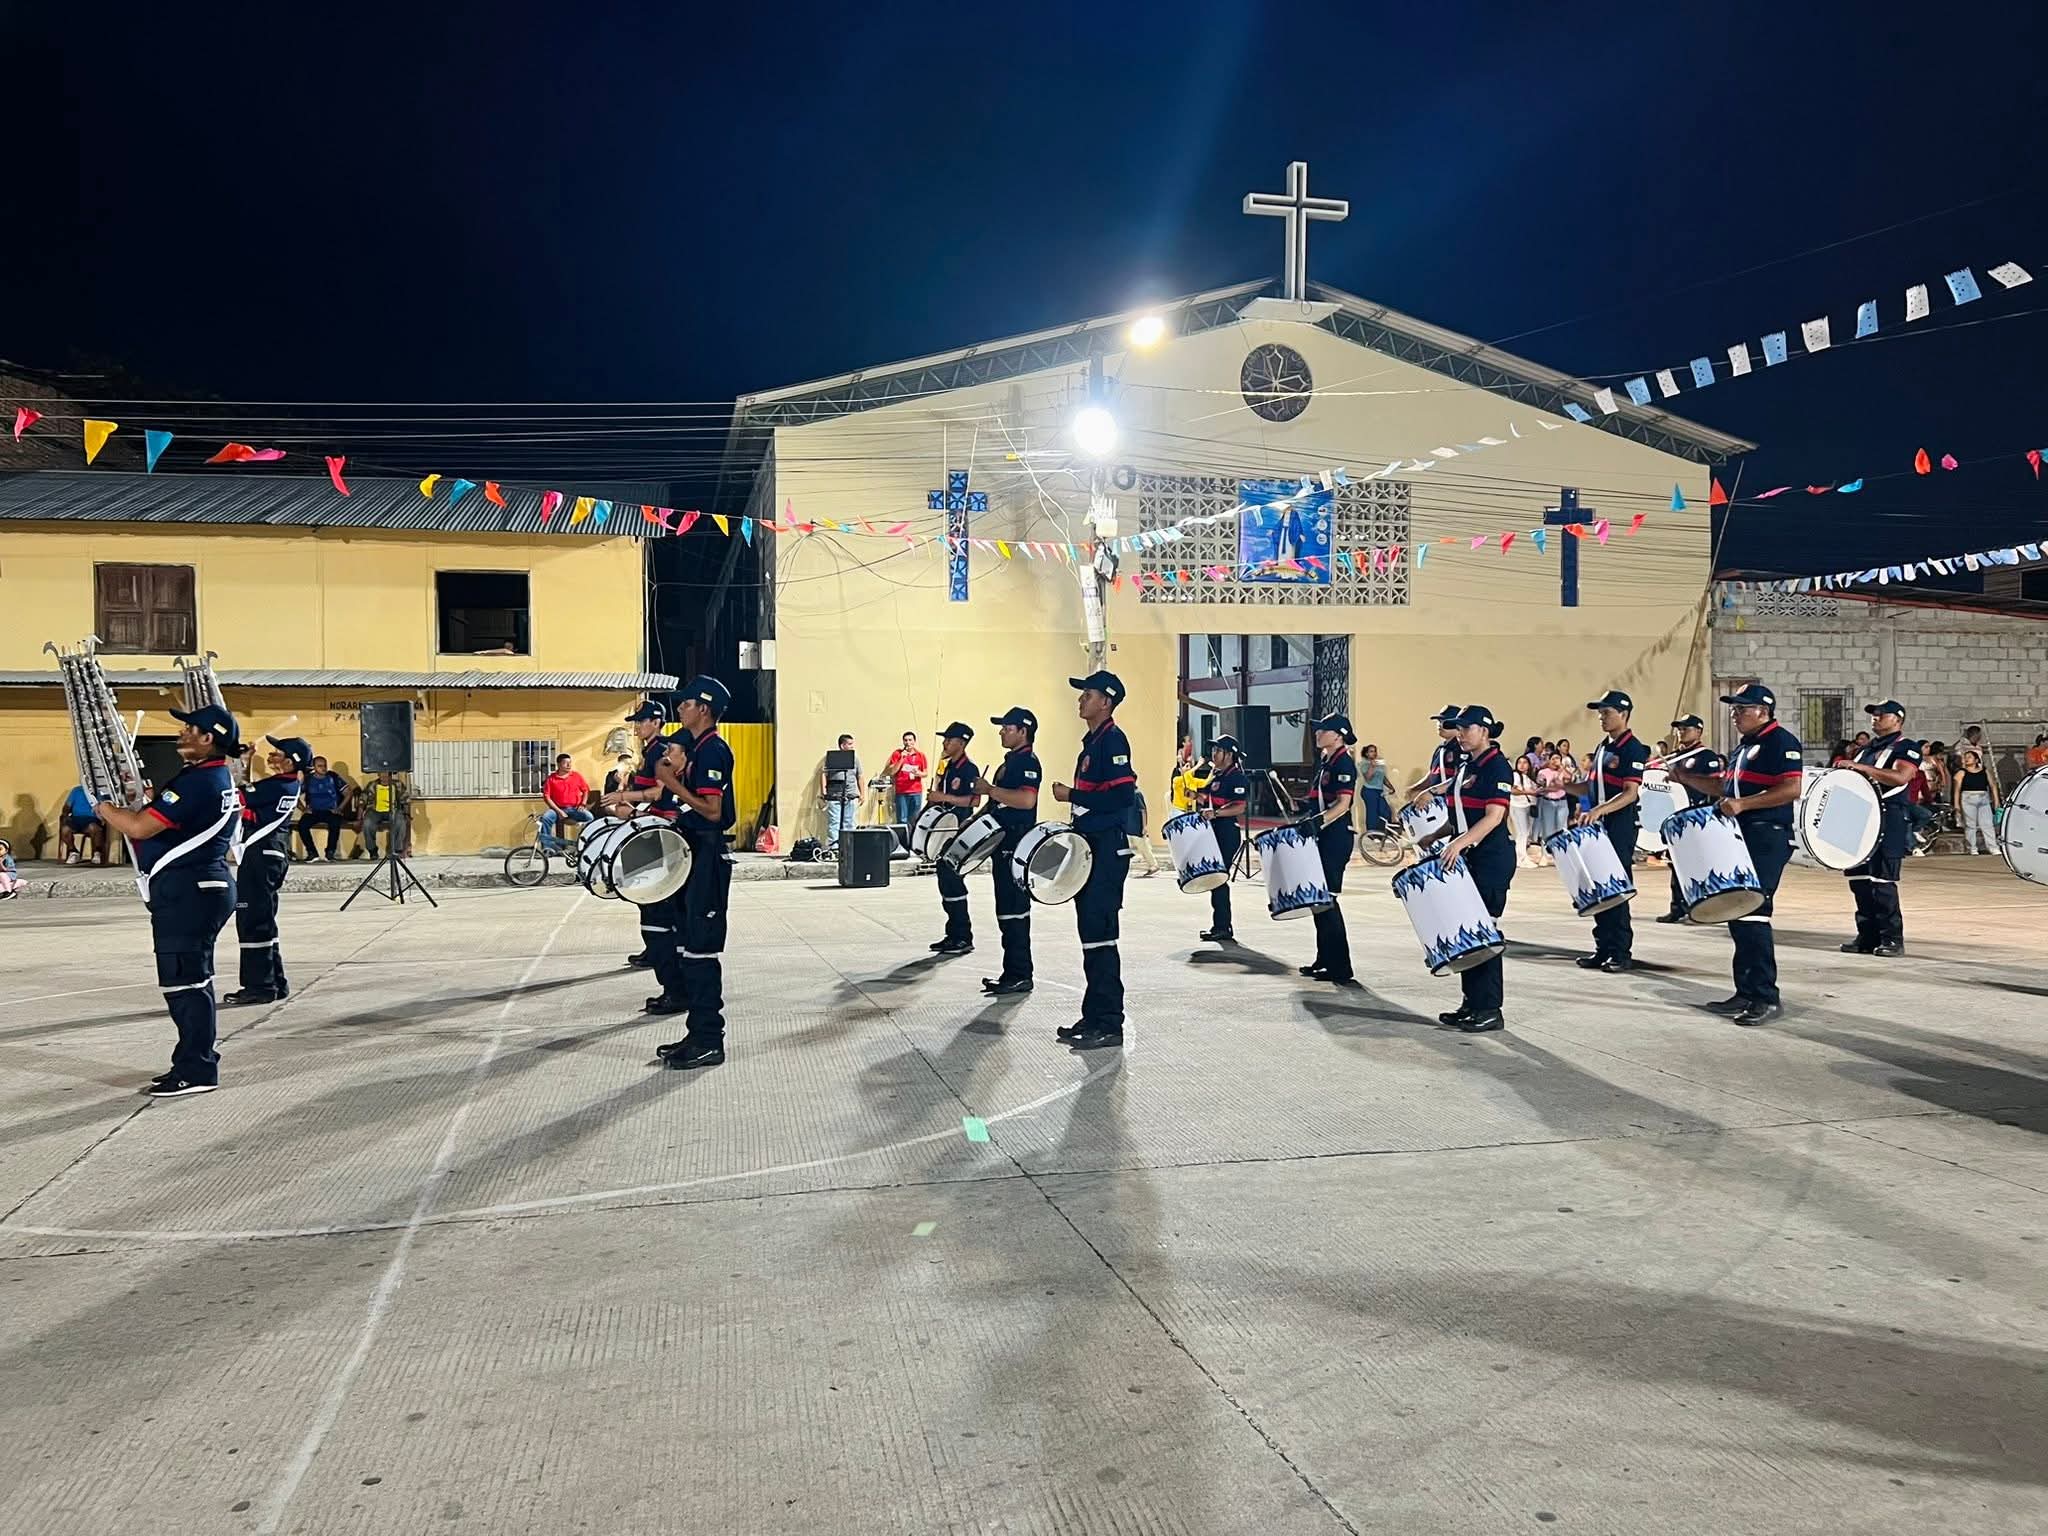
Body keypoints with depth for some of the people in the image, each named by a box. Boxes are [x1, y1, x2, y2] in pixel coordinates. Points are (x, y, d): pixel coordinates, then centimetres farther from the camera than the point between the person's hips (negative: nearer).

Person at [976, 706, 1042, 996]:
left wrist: (990, 789, -21)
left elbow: (1026, 799, -28)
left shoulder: (1028, 761, -13)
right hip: (1004, 844, 11)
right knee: (1007, 910, 12)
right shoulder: (1010, 760, 19)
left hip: (1017, 847, -11)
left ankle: (1020, 976, -5)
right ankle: (1012, 972, 18)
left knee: (1014, 911, -9)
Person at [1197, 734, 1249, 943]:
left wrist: (1216, 813, -29)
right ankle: (1221, 926, 18)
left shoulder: (1237, 777, -10)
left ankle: (1222, 928, -6)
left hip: (1228, 833, -10)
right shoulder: (1214, 773, 17)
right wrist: (1197, 796, 10)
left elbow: (1240, 807, -20)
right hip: (1213, 832, 10)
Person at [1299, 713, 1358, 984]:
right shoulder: (1326, 762, 16)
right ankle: (1324, 959, 21)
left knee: (1327, 899, -8)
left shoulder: (1344, 764, -12)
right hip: (1323, 838, 10)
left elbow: (1343, 804, -21)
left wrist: (1317, 822, -29)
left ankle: (1339, 966, -3)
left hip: (1336, 837, -10)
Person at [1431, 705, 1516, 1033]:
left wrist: (1460, 842, -29)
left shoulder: (1497, 767, -11)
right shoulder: (1465, 765, 15)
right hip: (1466, 858, 9)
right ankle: (1471, 1003, 17)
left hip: (1492, 858, -9)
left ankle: (1490, 1010, -2)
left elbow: (1494, 817, -20)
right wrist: (1439, 837, 13)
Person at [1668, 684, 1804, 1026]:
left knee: (1752, 913, -13)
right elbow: (1725, 786, 29)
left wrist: (1743, 804, -25)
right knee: (1737, 913, 10)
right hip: (1741, 838, 10)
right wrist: (1685, 778, 16)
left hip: (1767, 839, -10)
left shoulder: (1781, 742, -9)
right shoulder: (1744, 747, 20)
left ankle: (1766, 997, -8)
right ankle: (1746, 993, 17)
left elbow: (1792, 789, -20)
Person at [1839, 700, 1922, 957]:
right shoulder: (1868, 748, 21)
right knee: (1859, 878, 6)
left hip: (1889, 822, -8)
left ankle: (1892, 939, -2)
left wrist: (1862, 768, -23)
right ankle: (1868, 936, 13)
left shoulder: (1906, 748, -3)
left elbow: (1900, 777, -21)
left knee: (1882, 881, -9)